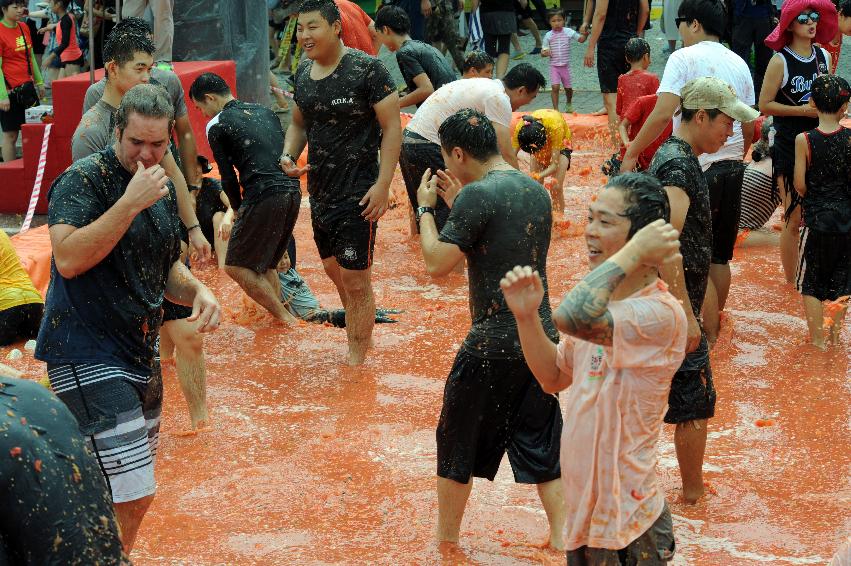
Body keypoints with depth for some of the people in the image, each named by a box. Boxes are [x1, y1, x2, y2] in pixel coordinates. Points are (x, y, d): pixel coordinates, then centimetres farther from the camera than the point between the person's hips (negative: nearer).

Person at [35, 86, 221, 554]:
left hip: (139, 354, 8)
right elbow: (68, 260, -26)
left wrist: (197, 292, 3)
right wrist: (131, 202, -27)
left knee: (133, 497, 15)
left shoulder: (163, 189, 12)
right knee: (131, 496, -15)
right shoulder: (83, 179, -12)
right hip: (86, 354, -8)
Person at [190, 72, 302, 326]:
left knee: (235, 266, 4)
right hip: (293, 190, 8)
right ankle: (279, 312, 23)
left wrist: (238, 208, 17)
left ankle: (283, 316, 3)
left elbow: (228, 176, 1)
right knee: (266, 263, 23)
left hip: (264, 197, -8)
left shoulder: (216, 126, 1)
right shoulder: (264, 112, 21)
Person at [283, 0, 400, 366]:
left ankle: (358, 358, 9)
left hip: (357, 197, -7)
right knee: (334, 272, 19)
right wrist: (289, 155, -1)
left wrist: (383, 184, -18)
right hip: (319, 193, 8)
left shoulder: (367, 69, -14)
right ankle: (356, 335, 38)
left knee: (356, 283, -4)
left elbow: (392, 126, -12)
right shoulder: (303, 73, 6)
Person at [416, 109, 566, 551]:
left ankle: (445, 540, 25)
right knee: (541, 445, 16)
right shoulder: (537, 192, 9)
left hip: (492, 344, -6)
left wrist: (426, 208, -3)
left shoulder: (477, 196, -16)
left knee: (457, 445, 12)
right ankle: (560, 538, 15)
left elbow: (436, 264, -16)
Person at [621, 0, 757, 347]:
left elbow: (663, 113, -19)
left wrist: (631, 154, -11)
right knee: (720, 257, 17)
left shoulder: (684, 58, -8)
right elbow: (749, 127, 14)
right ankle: (714, 326, 28)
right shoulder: (739, 64, 11)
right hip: (732, 168, 7)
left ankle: (709, 337, 3)